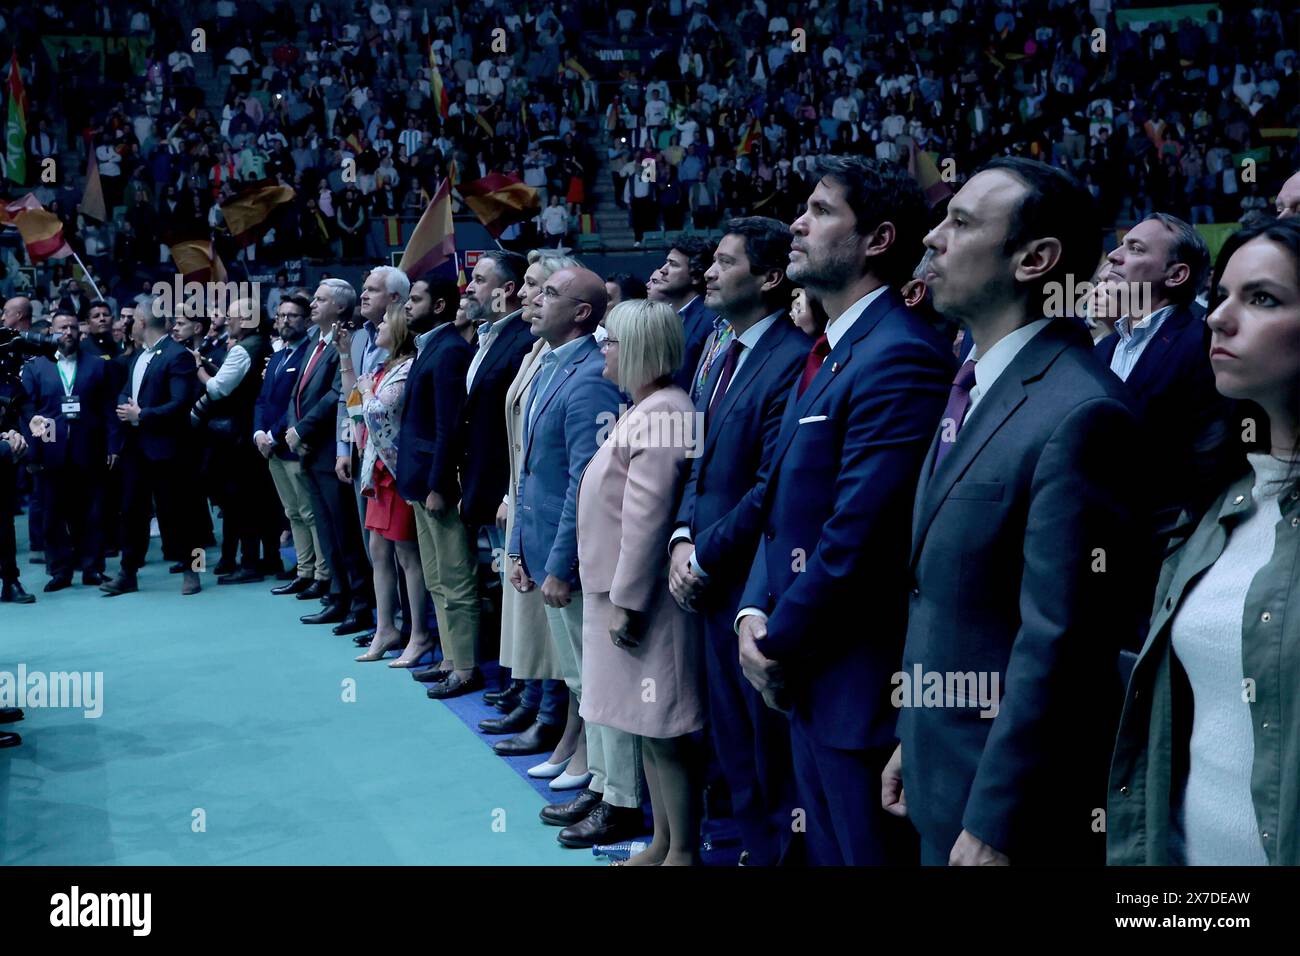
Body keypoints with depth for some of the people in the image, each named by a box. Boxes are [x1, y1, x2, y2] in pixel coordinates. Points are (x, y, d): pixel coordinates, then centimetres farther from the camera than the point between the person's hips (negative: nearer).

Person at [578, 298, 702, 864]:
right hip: (624, 592, 10)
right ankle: (662, 844, 28)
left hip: (644, 599, -10)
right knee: (650, 731, 17)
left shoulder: (663, 415, -19)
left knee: (665, 732, 0)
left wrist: (626, 600, -21)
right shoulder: (643, 409, 13)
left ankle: (684, 853, 12)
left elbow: (647, 517, -23)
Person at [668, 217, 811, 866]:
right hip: (711, 586, 9)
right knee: (734, 744, 20)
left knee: (771, 749, 6)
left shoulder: (794, 361, -18)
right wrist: (683, 537, -1)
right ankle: (756, 845, 35)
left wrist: (704, 558, -14)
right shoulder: (725, 360, 13)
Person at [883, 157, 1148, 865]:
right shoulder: (975, 385, 8)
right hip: (941, 771, 8)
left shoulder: (1080, 415, -23)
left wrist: (994, 824, -19)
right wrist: (913, 739, 14)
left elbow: (1058, 643, -23)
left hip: (1010, 795, -8)